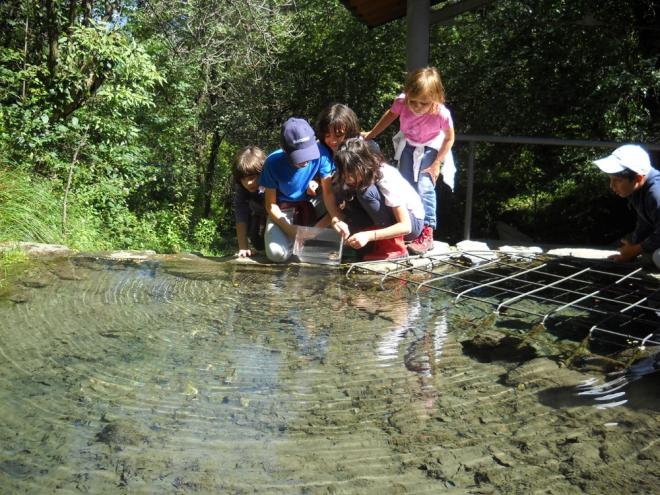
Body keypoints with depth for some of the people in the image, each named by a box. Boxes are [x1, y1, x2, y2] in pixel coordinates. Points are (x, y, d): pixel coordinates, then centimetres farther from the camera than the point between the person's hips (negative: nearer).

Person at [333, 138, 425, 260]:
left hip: (412, 222, -6)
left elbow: (405, 226, -31)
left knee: (367, 192, -30)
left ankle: (394, 248, -19)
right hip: (386, 220, 6)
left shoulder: (386, 178, -28)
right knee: (348, 208, -22)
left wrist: (368, 236, -41)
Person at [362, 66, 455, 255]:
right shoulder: (401, 102, -30)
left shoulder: (442, 114, -36)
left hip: (429, 148, -4)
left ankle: (427, 233, -6)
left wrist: (437, 163, -16)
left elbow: (449, 138, -16)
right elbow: (390, 115, -5)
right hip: (407, 144, 4)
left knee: (424, 187, -15)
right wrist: (371, 134, 6)